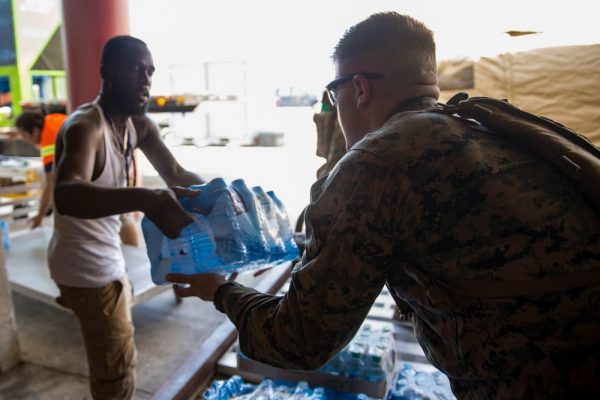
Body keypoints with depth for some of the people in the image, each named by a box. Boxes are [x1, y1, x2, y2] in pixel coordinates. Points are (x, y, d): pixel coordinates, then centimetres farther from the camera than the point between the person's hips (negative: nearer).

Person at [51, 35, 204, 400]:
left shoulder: (139, 125, 0)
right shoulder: (85, 125, -26)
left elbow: (176, 173, 2)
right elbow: (67, 195, -45)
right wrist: (144, 200, -63)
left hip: (105, 258, 9)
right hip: (87, 265, -9)